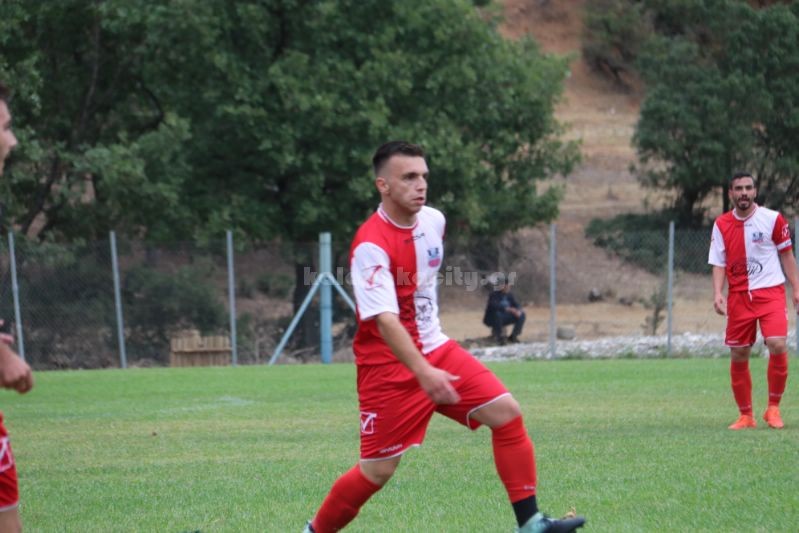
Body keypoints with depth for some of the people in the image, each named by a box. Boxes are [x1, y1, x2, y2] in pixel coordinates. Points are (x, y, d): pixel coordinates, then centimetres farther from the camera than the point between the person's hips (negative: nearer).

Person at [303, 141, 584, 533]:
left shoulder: (434, 220, 2)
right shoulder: (371, 245, -23)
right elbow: (385, 320, -33)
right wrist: (423, 373, -44)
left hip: (435, 350, 7)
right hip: (387, 365, -7)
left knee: (506, 412, -7)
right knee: (378, 471, -4)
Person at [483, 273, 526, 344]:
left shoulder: (508, 295, 1)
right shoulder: (494, 295, -21)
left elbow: (516, 305, 4)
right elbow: (494, 306, -38)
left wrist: (518, 311, -21)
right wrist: (509, 309, -47)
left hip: (503, 319, 7)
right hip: (491, 319, -7)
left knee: (522, 315, -6)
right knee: (497, 314, -40)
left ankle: (513, 336, 1)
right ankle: (499, 337, -24)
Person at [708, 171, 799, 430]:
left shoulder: (772, 219, -2)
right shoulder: (721, 224, 3)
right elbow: (719, 263, 3)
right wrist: (718, 293, -12)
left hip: (770, 292, -2)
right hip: (738, 297, 2)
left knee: (778, 345, -19)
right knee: (738, 356, 2)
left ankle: (773, 408, -4)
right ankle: (746, 416, 16)